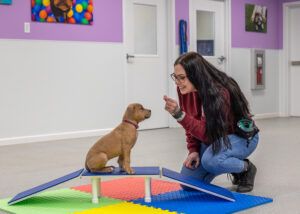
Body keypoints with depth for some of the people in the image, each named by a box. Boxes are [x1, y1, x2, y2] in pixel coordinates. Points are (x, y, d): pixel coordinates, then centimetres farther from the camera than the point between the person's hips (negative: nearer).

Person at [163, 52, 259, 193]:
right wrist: (193, 151, -13)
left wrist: (179, 115, -45)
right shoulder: (185, 90, -11)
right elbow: (192, 125, 1)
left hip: (242, 137, -7)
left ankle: (246, 168, -5)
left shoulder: (219, 92, -32)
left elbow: (208, 133, -36)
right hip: (214, 138, 7)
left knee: (211, 160, -38)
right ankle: (232, 165, 17)